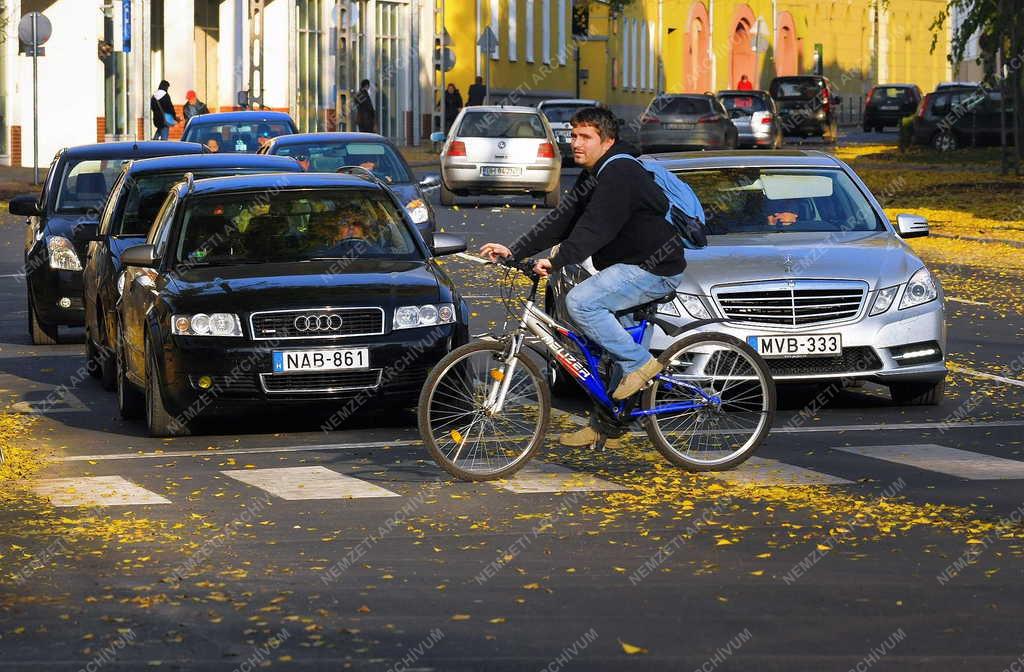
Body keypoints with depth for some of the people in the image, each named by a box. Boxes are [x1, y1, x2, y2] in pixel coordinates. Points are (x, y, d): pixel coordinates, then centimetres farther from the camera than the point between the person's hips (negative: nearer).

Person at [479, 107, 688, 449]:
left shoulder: (619, 175, -19)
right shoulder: (592, 177, 14)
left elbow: (595, 229, -30)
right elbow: (562, 220, 11)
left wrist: (556, 261, -38)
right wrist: (514, 251, 3)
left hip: (655, 269, -11)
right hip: (630, 265, 11)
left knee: (581, 301, -24)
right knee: (603, 345, 12)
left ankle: (640, 363, -12)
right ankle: (605, 425, 21)